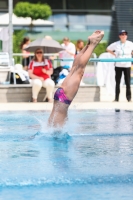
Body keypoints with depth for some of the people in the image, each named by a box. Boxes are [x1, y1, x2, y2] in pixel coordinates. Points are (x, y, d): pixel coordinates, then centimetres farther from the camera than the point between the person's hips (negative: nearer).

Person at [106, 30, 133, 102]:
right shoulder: (115, 44, -1)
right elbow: (108, 49, 13)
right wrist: (114, 54, 3)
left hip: (127, 65, 0)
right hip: (118, 65, 1)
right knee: (117, 82, 3)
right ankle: (116, 98, 8)